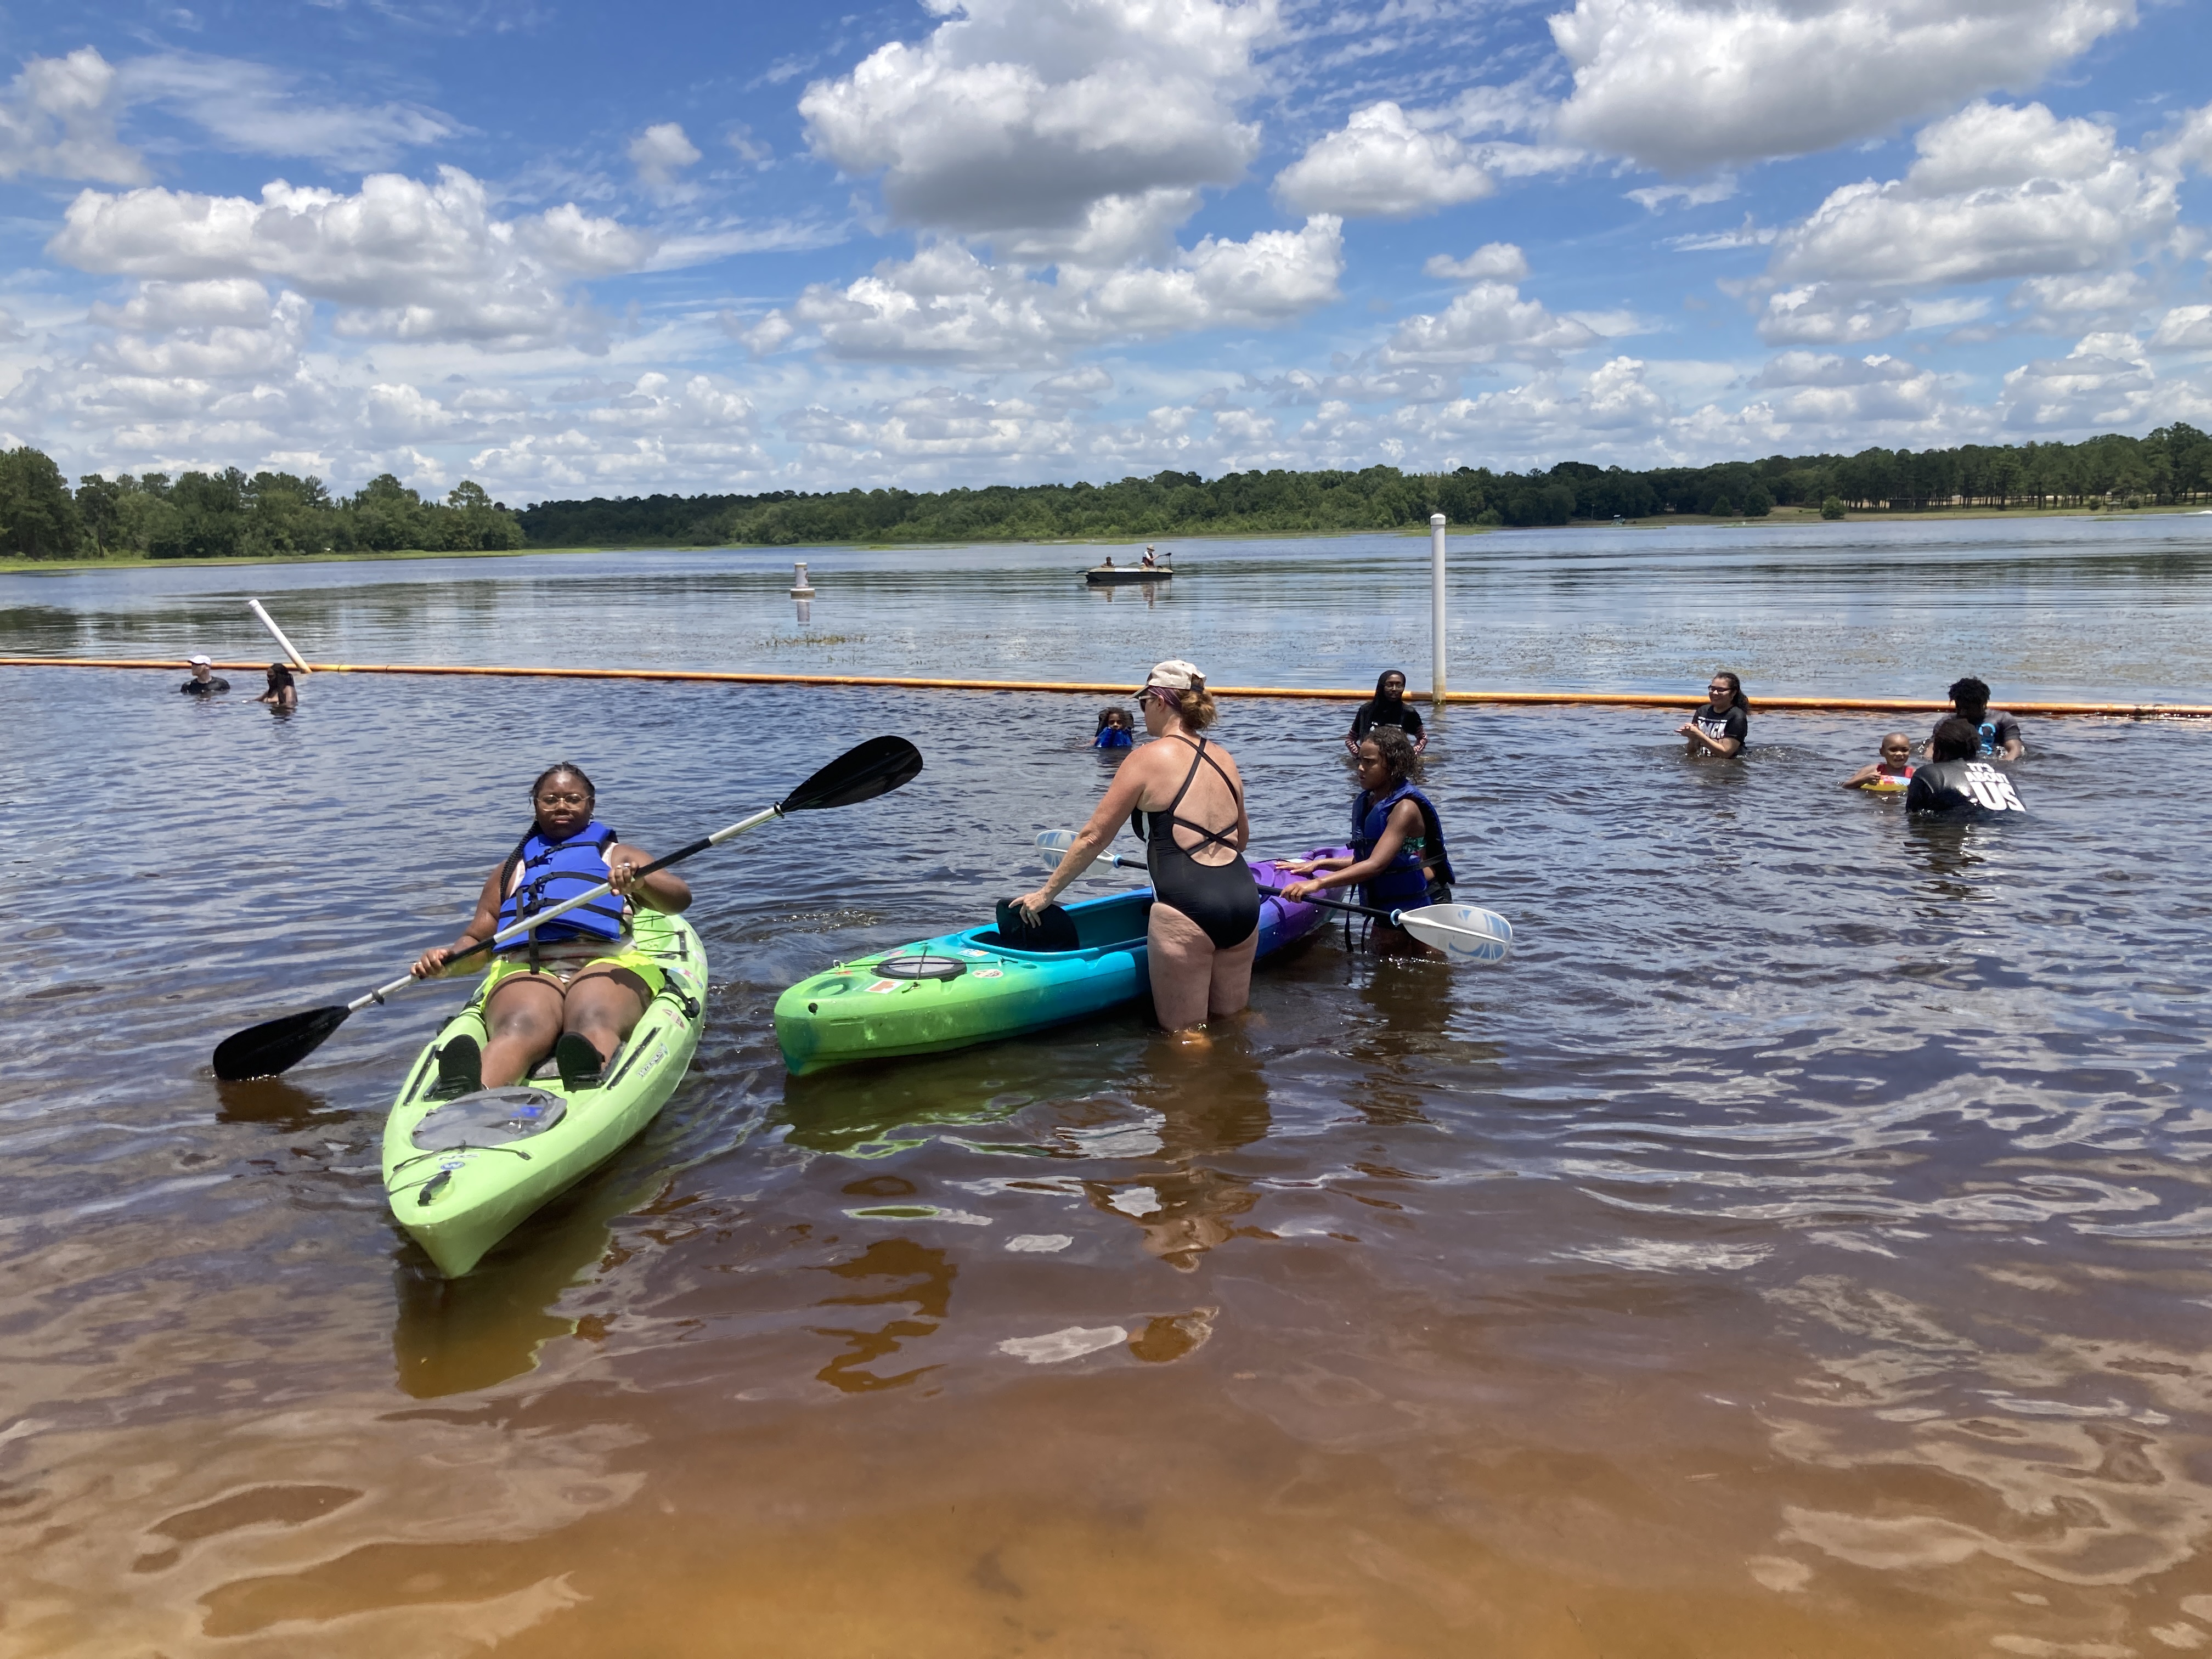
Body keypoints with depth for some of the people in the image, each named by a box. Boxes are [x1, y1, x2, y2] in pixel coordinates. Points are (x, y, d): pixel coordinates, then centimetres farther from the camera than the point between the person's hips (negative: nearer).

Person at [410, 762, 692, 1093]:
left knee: (592, 1025, -38)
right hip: (525, 971, 1)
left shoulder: (619, 856, 24)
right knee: (521, 1030, -36)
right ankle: (466, 1102, -66)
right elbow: (475, 940, 26)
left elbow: (680, 900, 6)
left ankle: (590, 1099, -71)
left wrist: (640, 882, -17)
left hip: (608, 965, -1)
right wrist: (446, 957, 2)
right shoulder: (512, 870, 32)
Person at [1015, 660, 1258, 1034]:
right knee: (1230, 1018, 23)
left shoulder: (1148, 758, -4)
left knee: (1184, 1032, 5)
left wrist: (1046, 893, 8)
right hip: (1243, 901, 7)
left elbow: (1093, 837, -2)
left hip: (1186, 909, -7)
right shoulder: (1223, 758, 14)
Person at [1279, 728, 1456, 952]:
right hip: (1388, 908, 7)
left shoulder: (1406, 807, -24)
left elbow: (1376, 865, -35)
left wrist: (1318, 883, -42)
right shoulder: (1365, 803, 1)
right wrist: (1318, 864, 1)